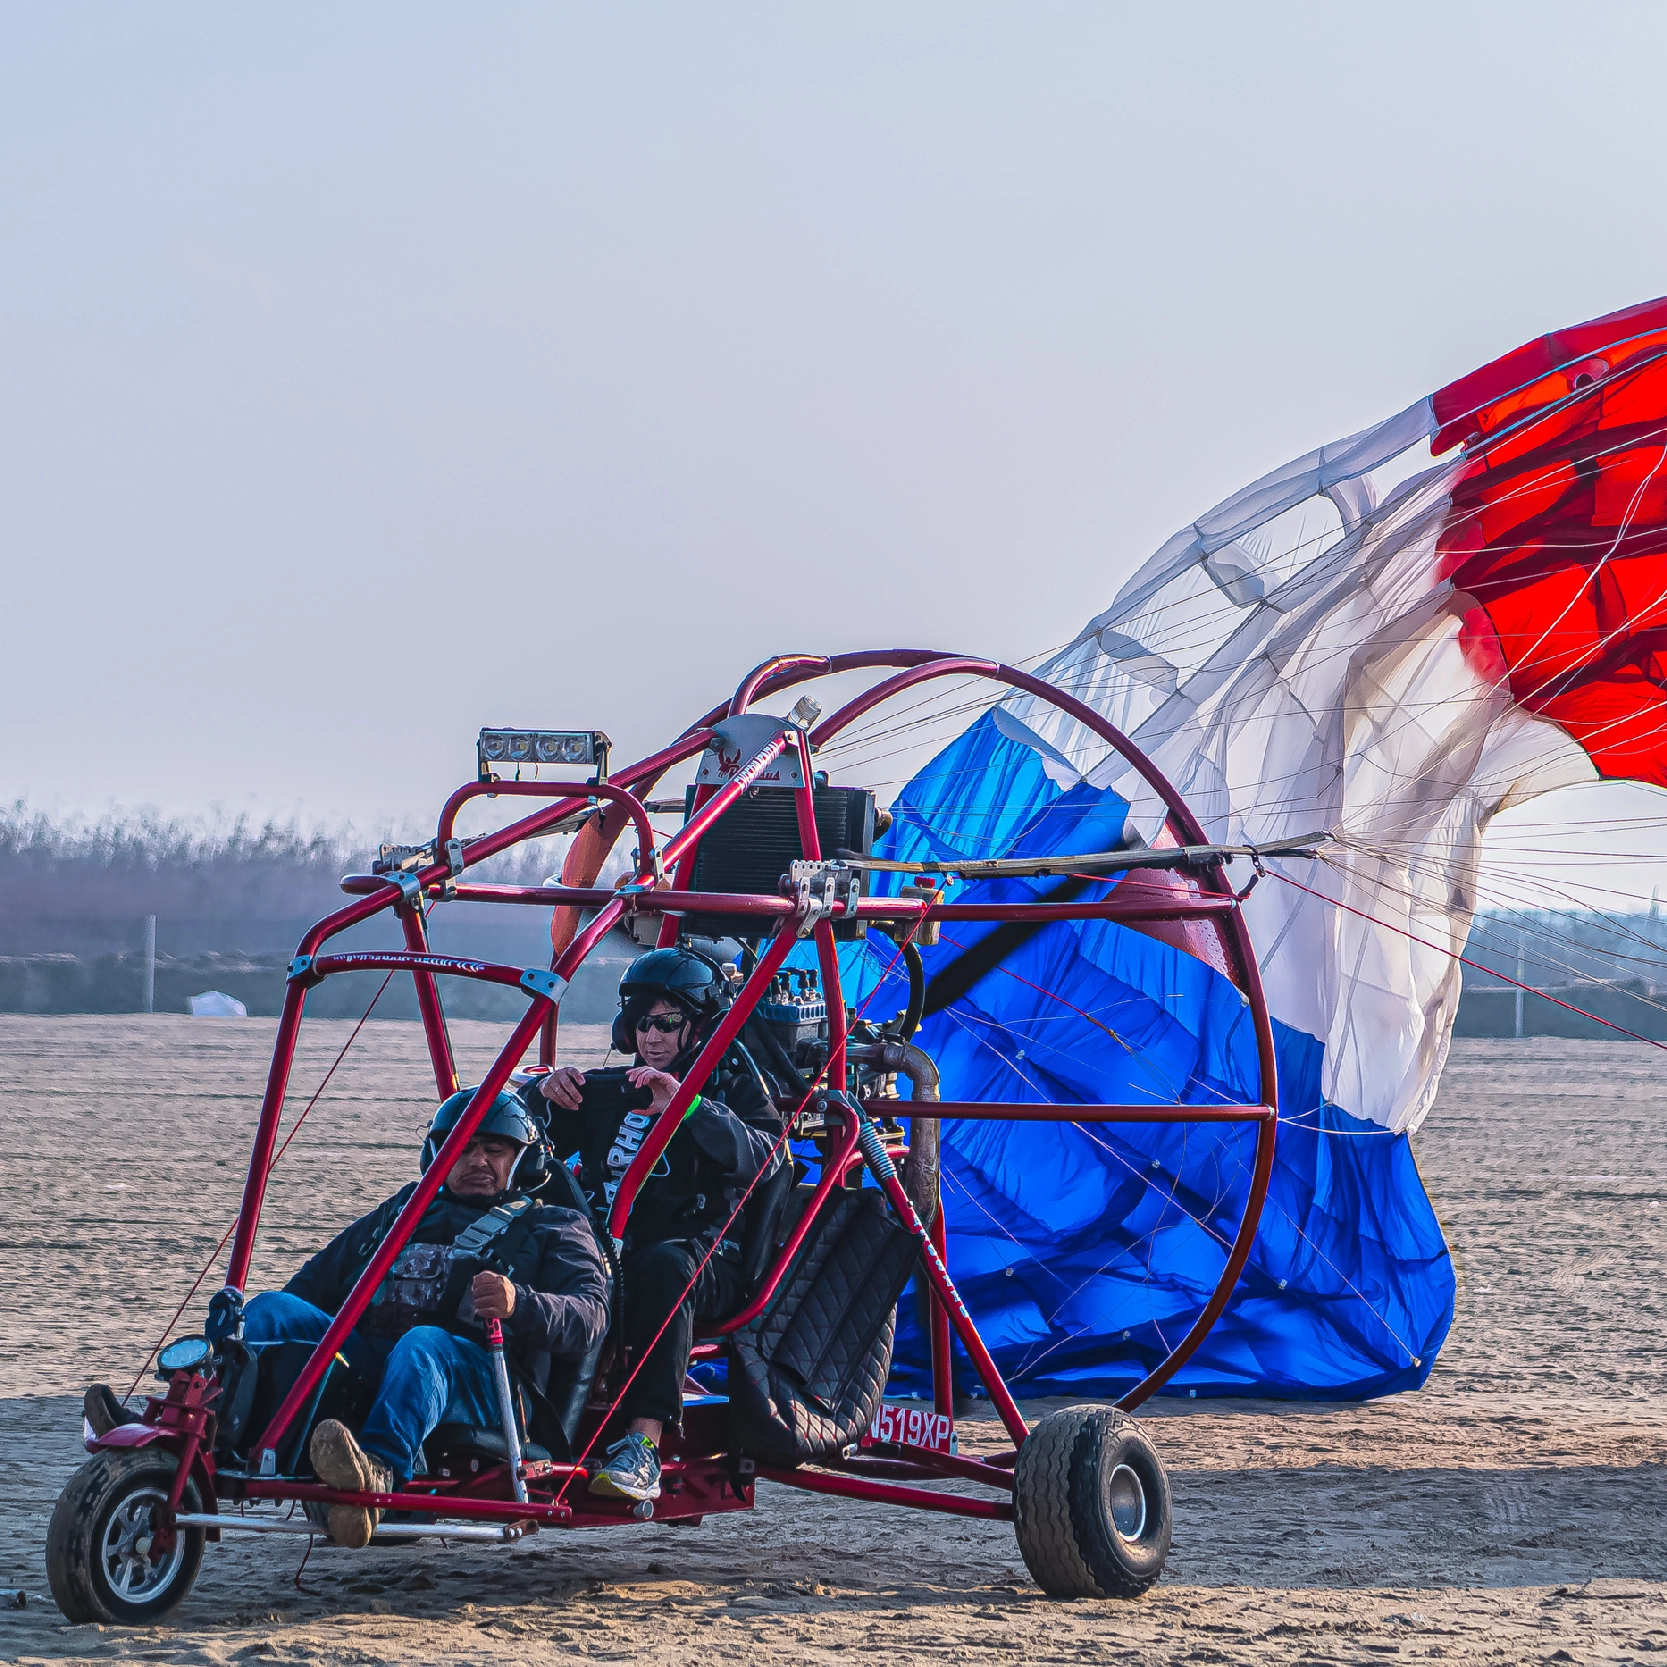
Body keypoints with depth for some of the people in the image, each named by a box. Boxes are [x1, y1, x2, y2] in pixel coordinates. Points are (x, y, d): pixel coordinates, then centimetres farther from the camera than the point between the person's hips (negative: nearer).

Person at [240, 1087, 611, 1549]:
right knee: (271, 1309, -18)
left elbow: (587, 1318, 2)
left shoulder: (553, 1229, 22)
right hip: (361, 1363, 5)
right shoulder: (400, 1211, 36)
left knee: (424, 1344, -39)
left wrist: (518, 1304, -21)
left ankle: (380, 1471, -69)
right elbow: (317, 1282, 32)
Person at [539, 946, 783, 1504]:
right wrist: (547, 1095, -4)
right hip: (605, 1246, 4)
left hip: (708, 1258, -4)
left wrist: (685, 1103, -23)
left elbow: (762, 1157, -10)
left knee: (663, 1264, -39)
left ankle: (643, 1443, -47)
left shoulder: (731, 1082, 11)